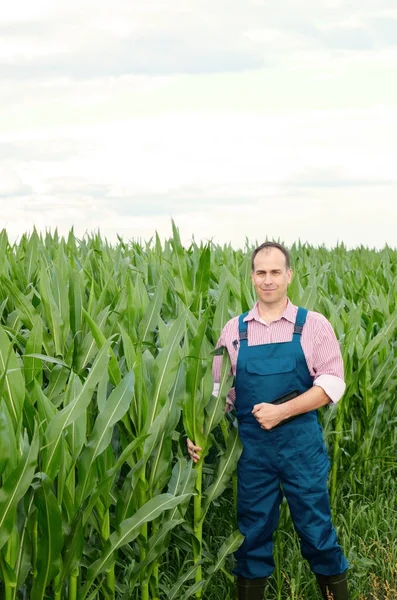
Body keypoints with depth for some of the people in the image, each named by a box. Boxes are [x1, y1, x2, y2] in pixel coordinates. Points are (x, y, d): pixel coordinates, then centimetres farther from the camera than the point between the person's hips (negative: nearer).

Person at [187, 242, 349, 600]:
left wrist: (282, 411, -18)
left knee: (316, 528, 4)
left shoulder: (313, 325, -1)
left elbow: (332, 383, -8)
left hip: (301, 441, -2)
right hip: (252, 443, 2)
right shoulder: (235, 330, 6)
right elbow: (220, 389, 9)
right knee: (253, 529, 10)